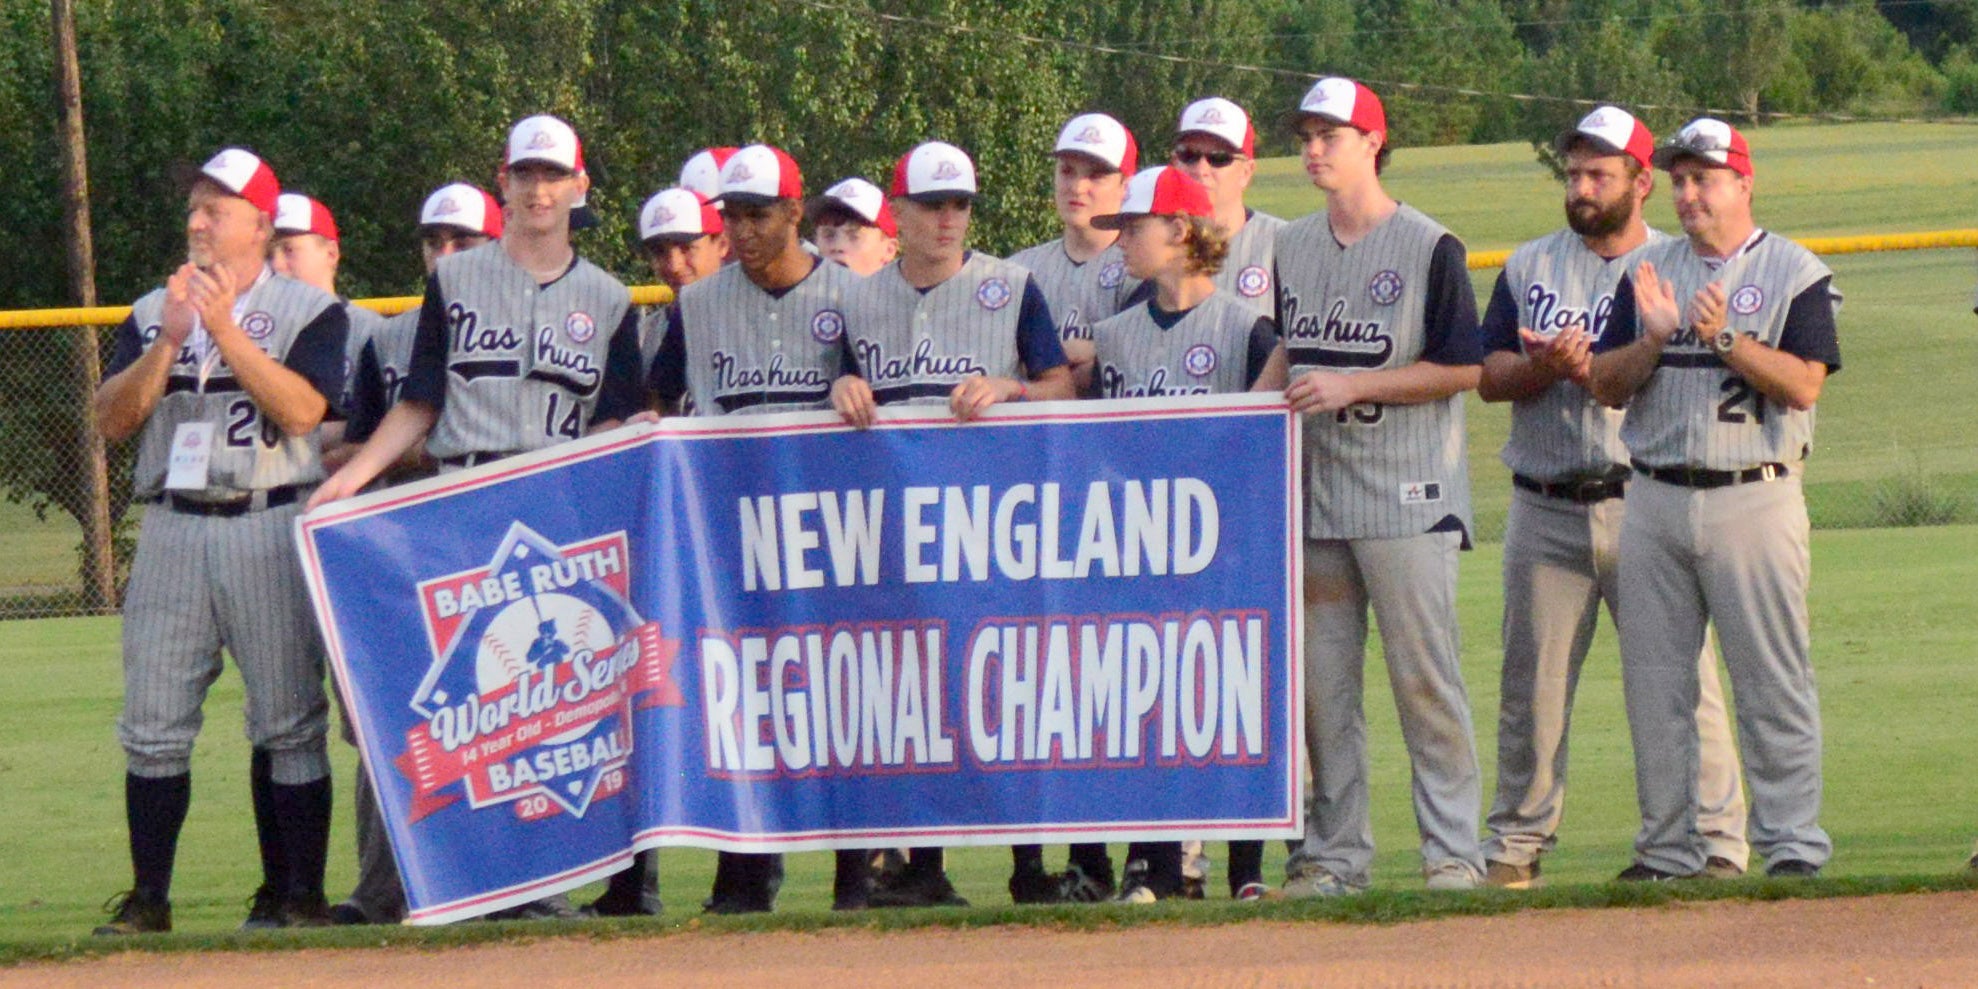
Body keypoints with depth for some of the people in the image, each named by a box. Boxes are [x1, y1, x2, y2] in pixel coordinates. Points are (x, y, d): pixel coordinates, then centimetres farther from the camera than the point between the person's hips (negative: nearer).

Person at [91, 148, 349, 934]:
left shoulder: (310, 311, 4)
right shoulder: (153, 313, 15)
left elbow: (303, 409, -12)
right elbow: (113, 419, 4)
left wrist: (226, 332, -15)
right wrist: (170, 341, -8)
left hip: (270, 532, -3)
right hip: (172, 532, 3)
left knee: (288, 721, -4)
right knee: (152, 723, 0)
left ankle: (296, 893, 1)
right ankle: (148, 896, 4)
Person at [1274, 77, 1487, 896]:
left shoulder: (1430, 249, -4)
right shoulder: (1291, 251, 14)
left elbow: (1462, 369, -9)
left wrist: (1349, 387, -14)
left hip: (1407, 498, -6)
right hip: (1312, 492, 6)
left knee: (1424, 677, -6)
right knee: (1320, 684, 6)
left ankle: (1452, 851, -3)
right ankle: (1335, 853, 11)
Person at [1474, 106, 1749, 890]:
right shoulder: (1528, 267, 14)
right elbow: (1489, 376, 7)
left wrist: (1589, 366, -18)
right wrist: (1543, 365, -12)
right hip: (1545, 509, 3)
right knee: (1531, 683, 6)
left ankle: (1717, 844, -3)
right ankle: (1515, 846, 13)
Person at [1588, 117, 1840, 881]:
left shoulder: (1796, 274, 1)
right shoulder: (1650, 273, 14)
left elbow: (1804, 385, -10)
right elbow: (1606, 386, 8)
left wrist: (1725, 338, -19)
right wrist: (1654, 338, -10)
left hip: (1754, 497, -5)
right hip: (1655, 499, 5)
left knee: (1771, 682, -6)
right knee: (1654, 684, 5)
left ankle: (1792, 843, -4)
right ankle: (1668, 848, 11)